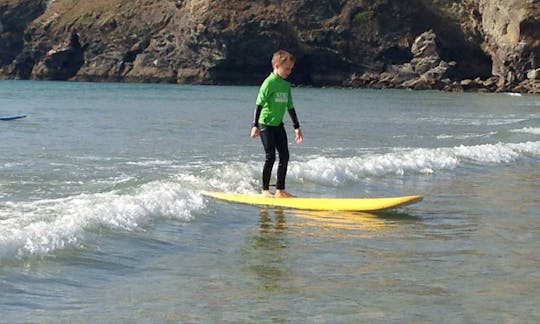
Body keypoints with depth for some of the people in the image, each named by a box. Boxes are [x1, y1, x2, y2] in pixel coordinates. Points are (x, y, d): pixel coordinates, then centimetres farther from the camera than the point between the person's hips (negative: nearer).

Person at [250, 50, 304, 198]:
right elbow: (259, 104, -15)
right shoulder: (269, 83, -13)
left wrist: (297, 127, 19)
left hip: (278, 125, 7)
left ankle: (280, 190, 9)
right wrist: (255, 125, -20)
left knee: (284, 156, 3)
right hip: (265, 124, -7)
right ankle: (265, 190, 4)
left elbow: (290, 107, 17)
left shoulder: (286, 85, 9)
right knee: (270, 157, -7)